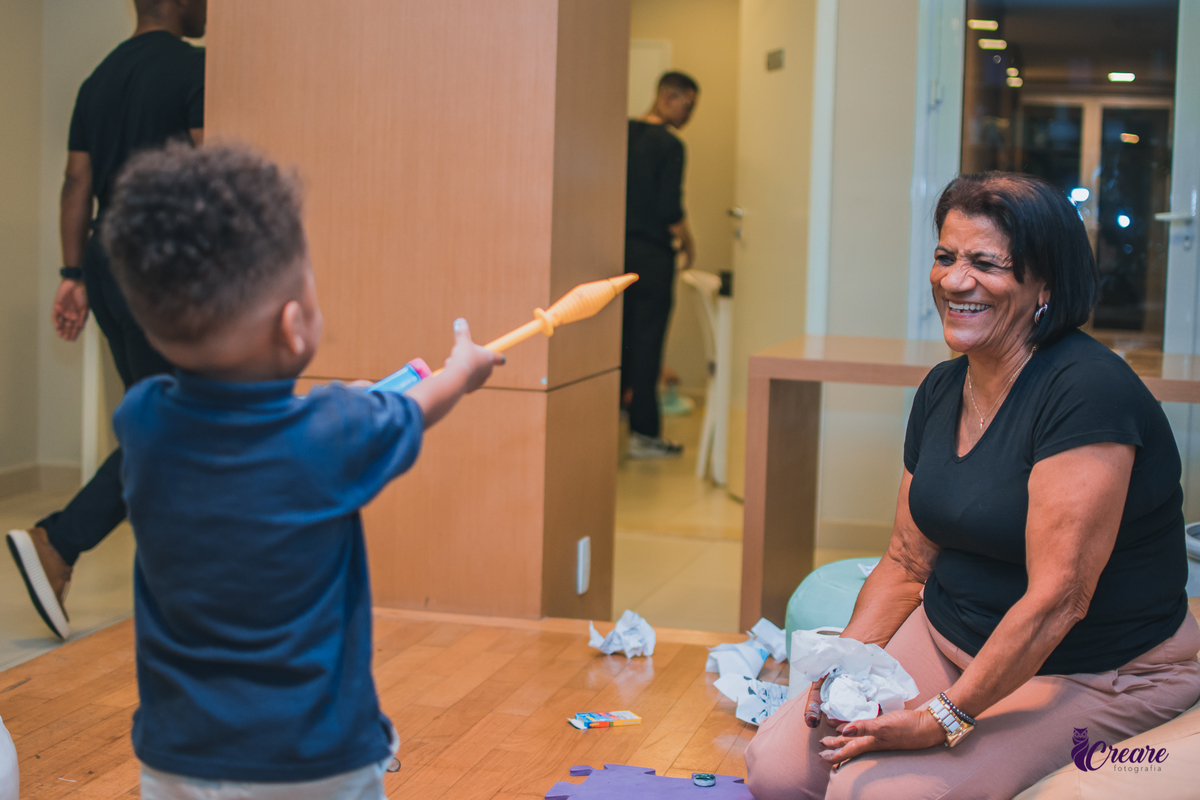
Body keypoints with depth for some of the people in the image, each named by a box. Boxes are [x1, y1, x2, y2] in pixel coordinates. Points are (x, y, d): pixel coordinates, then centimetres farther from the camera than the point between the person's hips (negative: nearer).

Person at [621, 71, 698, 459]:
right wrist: (688, 243, -2)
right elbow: (670, 209, -17)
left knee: (619, 334, 15)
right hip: (651, 253, -6)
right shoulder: (669, 145, -13)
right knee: (647, 338, -3)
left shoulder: (622, 134, 7)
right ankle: (644, 433, 1)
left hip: (618, 248, 7)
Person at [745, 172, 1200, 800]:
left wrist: (945, 718, -26)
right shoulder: (941, 389, 6)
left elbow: (1057, 598, -27)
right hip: (950, 637, 7)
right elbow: (906, 564, 10)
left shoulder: (1087, 391, -22)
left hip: (1094, 673, -7)